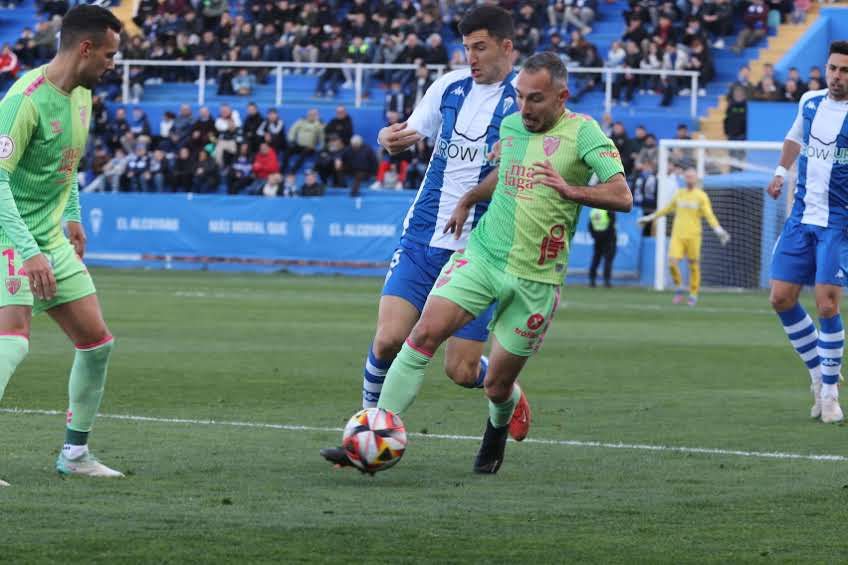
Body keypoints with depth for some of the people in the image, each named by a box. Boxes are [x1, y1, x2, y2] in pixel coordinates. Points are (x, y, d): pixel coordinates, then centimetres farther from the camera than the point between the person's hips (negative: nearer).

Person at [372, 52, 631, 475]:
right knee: (425, 333, -18)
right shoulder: (510, 125, 10)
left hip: (535, 277, -4)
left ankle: (499, 428, 40)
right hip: (482, 252, 4)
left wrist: (571, 190, -29)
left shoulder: (582, 132, -7)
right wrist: (467, 201, 32)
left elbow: (622, 197, -16)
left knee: (498, 385, 3)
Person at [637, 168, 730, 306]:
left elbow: (709, 215, -7)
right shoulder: (679, 194, 13)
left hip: (693, 236, -3)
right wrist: (650, 217, 27)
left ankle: (693, 295, 12)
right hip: (677, 234, 3)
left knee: (694, 266, 0)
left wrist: (718, 230, -21)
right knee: (672, 262, -11)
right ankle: (678, 289, 8)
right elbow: (667, 209, 25)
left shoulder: (701, 196, 0)